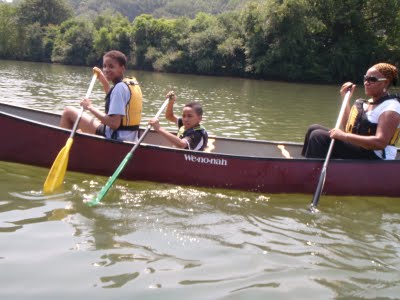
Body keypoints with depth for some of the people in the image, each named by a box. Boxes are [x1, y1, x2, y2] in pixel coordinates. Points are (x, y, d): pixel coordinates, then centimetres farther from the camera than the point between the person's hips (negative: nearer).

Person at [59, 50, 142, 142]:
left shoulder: (120, 87, -19)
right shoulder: (133, 83, 8)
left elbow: (114, 123, -26)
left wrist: (90, 107, -15)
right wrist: (103, 80, 18)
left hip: (115, 139, -10)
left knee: (68, 111, -1)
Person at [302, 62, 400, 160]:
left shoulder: (391, 108, -13)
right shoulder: (367, 103, 16)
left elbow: (380, 142, -25)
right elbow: (348, 127, 20)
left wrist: (344, 136, -29)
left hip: (372, 158, -9)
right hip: (356, 148, 9)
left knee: (319, 137, -21)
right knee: (314, 129, 3)